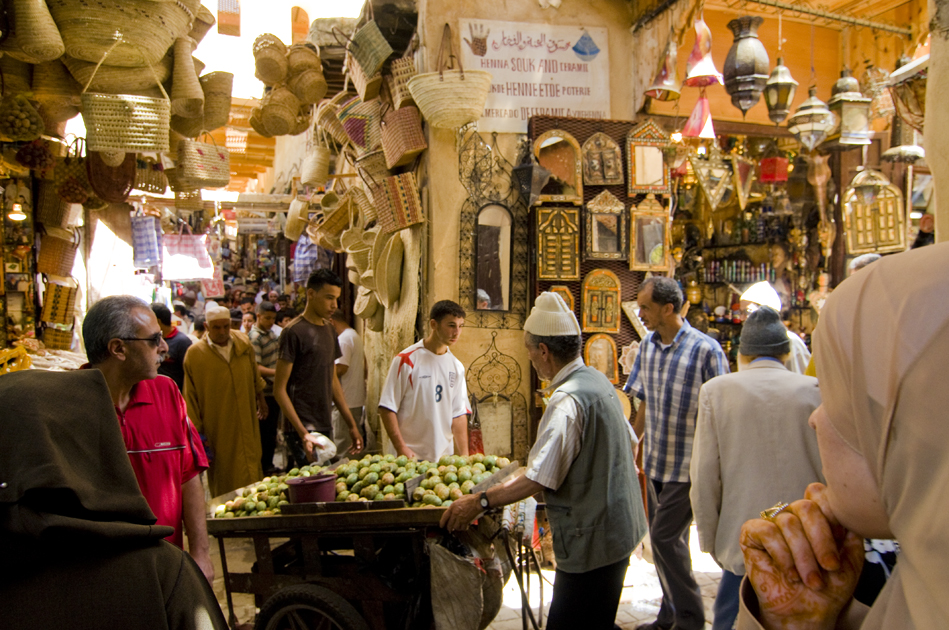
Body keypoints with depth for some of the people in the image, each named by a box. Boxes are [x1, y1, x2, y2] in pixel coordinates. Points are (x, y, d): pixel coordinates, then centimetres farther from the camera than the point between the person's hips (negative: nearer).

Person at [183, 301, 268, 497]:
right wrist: (197, 430, -5)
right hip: (217, 428, -3)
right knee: (224, 482, 4)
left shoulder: (244, 345, 2)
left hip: (247, 426, 3)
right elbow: (191, 398, -4)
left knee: (252, 473, 8)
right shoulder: (194, 354, -8)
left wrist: (261, 399, 28)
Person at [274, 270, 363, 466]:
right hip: (303, 429, -7)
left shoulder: (330, 330, 13)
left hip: (326, 427, 7)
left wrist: (352, 425, 16)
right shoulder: (294, 332, -11)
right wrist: (303, 433, -20)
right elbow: (279, 389, -13)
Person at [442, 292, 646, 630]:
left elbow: (539, 479, -27)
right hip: (619, 526, 10)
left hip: (591, 540, -10)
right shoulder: (598, 380, 7)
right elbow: (629, 442, 18)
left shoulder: (567, 400, -23)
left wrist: (479, 502, -22)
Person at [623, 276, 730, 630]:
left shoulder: (705, 350, -16)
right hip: (655, 461, 6)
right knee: (667, 539, 15)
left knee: (665, 537, -5)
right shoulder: (647, 347, 3)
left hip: (688, 465, -6)